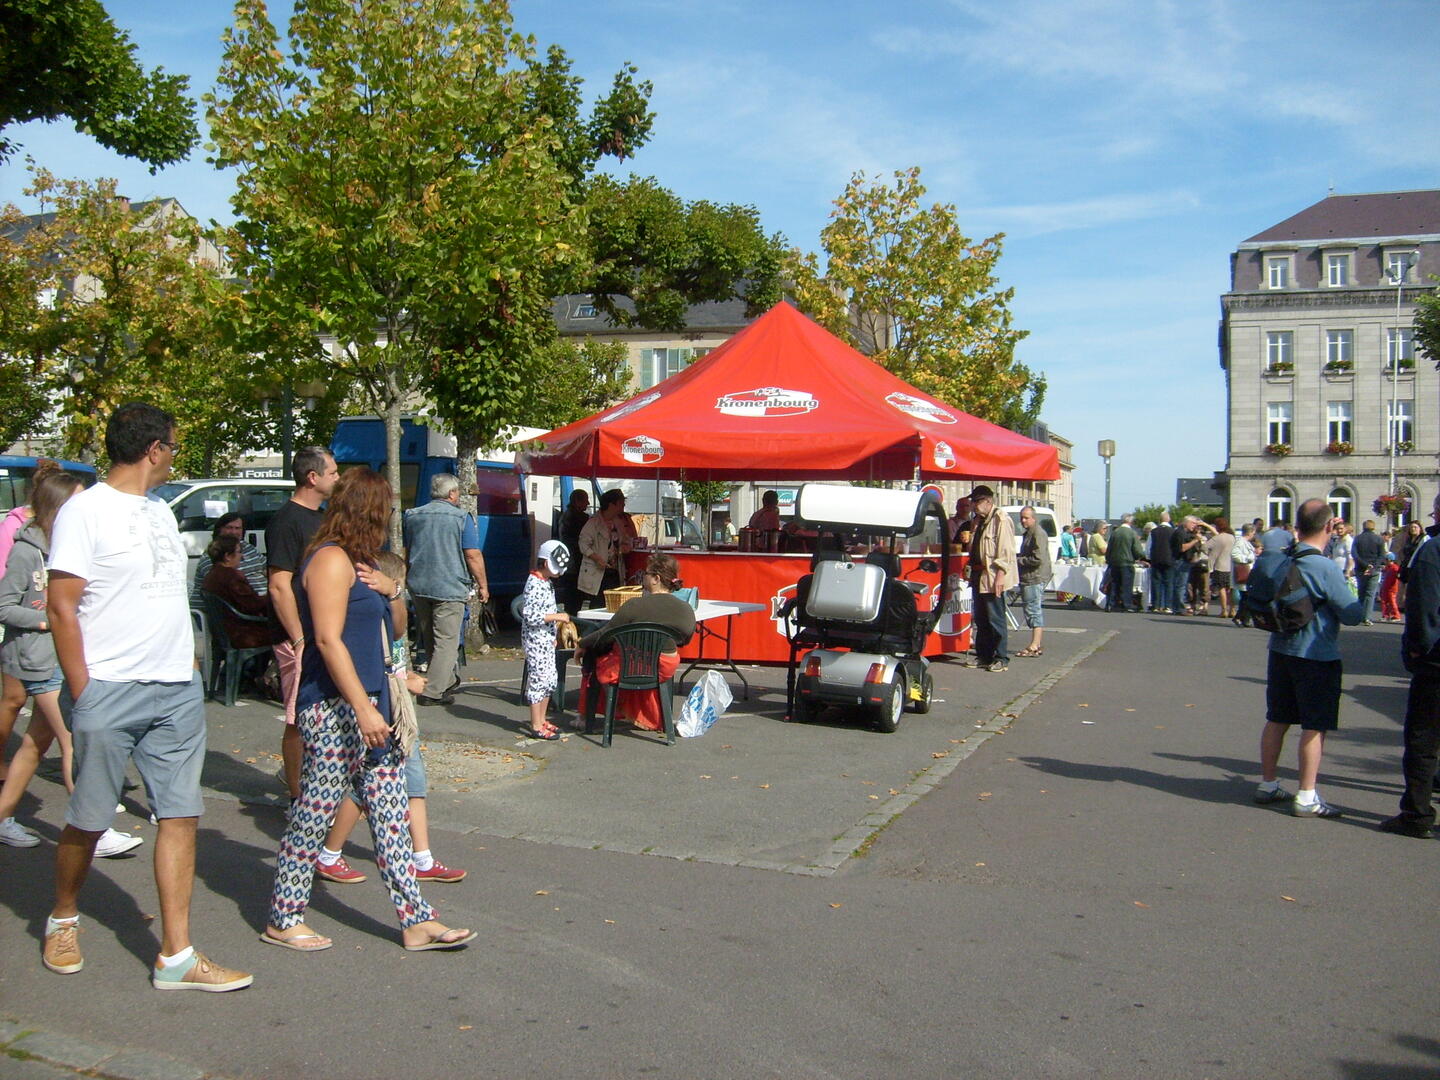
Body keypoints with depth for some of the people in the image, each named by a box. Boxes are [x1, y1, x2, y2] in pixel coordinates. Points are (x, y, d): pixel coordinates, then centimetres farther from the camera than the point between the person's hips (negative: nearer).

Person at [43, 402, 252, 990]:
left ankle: (176, 956, 7)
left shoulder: (161, 510, 15)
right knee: (88, 820, 7)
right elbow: (62, 609, -11)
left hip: (178, 691, 7)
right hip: (111, 694, -6)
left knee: (180, 815, 3)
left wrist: (188, 664, 13)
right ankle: (63, 919, 34)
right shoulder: (85, 511, -8)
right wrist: (83, 694, -13)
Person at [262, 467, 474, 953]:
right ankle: (282, 921, 17)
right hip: (334, 708, -10)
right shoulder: (332, 559, -12)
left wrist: (392, 590, 3)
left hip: (366, 704, 10)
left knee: (390, 813, 8)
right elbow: (328, 638, -21)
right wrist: (364, 708, -24)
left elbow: (390, 631, 24)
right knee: (315, 812, 1)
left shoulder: (357, 562, 18)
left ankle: (416, 920, 12)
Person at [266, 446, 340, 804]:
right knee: (299, 722, -1)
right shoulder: (287, 521, -13)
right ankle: (297, 798, 8)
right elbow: (279, 587, -18)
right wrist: (300, 640, -20)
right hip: (303, 640, -9)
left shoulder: (321, 517, 15)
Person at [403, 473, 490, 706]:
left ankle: (448, 681, 28)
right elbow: (473, 556, -10)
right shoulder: (462, 518, -6)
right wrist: (483, 585, 1)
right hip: (449, 588, -6)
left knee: (429, 640, 17)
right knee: (447, 641, -3)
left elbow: (405, 554, 19)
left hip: (418, 587, 6)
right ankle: (433, 692, -8)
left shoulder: (412, 516, 10)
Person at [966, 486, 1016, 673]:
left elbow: (1006, 551, -17)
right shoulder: (979, 520, 17)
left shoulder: (1001, 520, -11)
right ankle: (983, 656, 22)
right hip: (979, 576, 9)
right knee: (981, 620, 14)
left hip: (992, 577, -9)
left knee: (995, 619, -5)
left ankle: (1001, 659, 2)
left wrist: (1000, 575, -22)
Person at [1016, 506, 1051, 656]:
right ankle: (1037, 646, 15)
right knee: (1037, 612, 11)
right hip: (1029, 579, 11)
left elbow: (1038, 559, -21)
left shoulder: (1038, 534, -13)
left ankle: (1034, 646, -10)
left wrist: (1018, 560, -11)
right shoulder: (1029, 533, 20)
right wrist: (1017, 557, 14)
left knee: (1033, 611, -10)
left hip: (1035, 579, -11)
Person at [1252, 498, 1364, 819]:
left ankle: (1267, 785, 25)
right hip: (1318, 656, -6)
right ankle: (1306, 798, 4)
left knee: (1276, 720, 16)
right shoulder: (1326, 569, -20)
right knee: (1315, 726, 2)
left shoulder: (1272, 558, -1)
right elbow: (1353, 615, -15)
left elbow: (1252, 587, 13)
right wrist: (1345, 590, 4)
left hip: (1280, 650, 7)